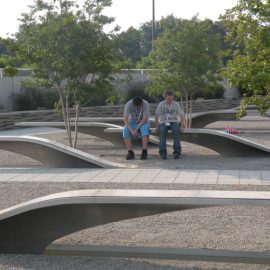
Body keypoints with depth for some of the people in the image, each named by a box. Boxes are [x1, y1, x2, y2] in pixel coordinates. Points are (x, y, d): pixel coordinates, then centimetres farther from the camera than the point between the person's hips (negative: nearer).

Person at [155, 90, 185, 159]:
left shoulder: (176, 104, 1)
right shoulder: (161, 104, 1)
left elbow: (182, 116, -3)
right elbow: (157, 116, -2)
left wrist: (182, 126, -17)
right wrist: (157, 127, -12)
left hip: (174, 122, 0)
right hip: (164, 122, 0)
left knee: (176, 131, -34)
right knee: (162, 131, -34)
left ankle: (176, 152, -36)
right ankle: (163, 152, -38)